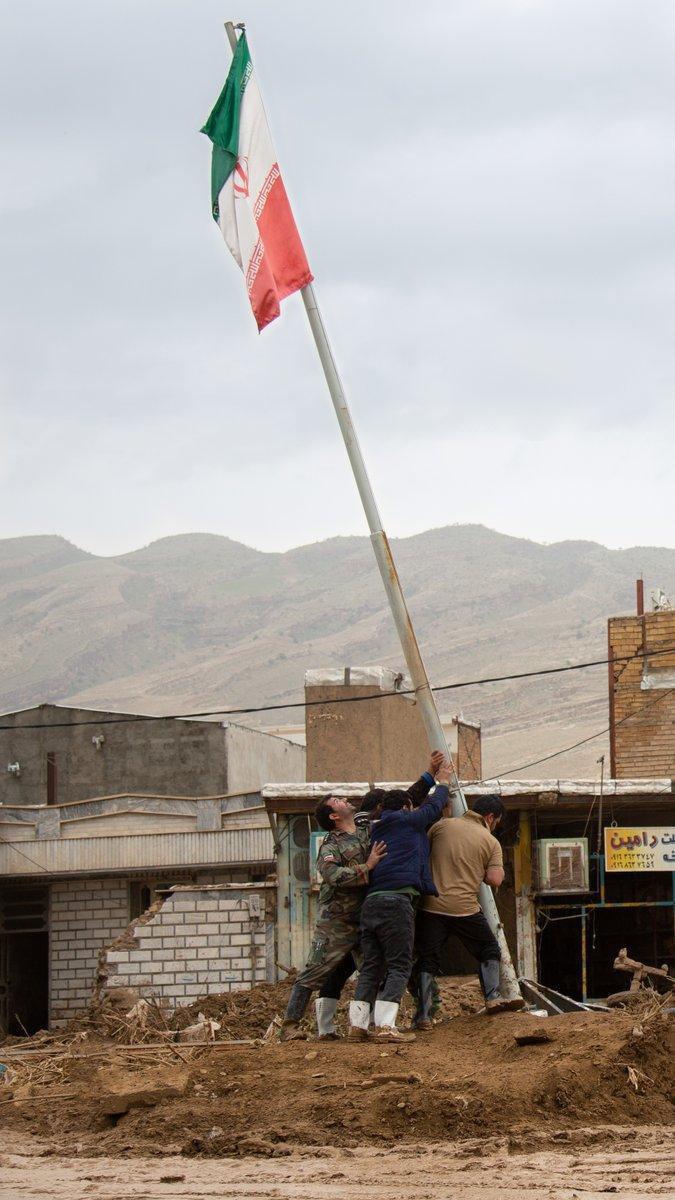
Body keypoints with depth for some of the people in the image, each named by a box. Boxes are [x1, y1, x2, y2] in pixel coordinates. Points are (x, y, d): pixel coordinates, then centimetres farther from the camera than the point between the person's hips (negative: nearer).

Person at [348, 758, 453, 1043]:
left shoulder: (377, 830, 24)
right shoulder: (407, 822, 6)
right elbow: (432, 808, 21)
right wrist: (443, 783, 39)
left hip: (370, 902, 7)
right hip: (397, 900, -7)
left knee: (371, 966, 8)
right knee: (399, 966, -6)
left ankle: (357, 1023, 0)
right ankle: (385, 1025, -17)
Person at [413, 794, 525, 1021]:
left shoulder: (443, 826, 6)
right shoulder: (491, 842, 2)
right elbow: (495, 880, -6)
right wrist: (477, 872, 13)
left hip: (432, 906, 2)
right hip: (465, 908, -2)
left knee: (427, 960, 6)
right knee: (489, 951, 18)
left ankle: (423, 1015, 0)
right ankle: (493, 997, 3)